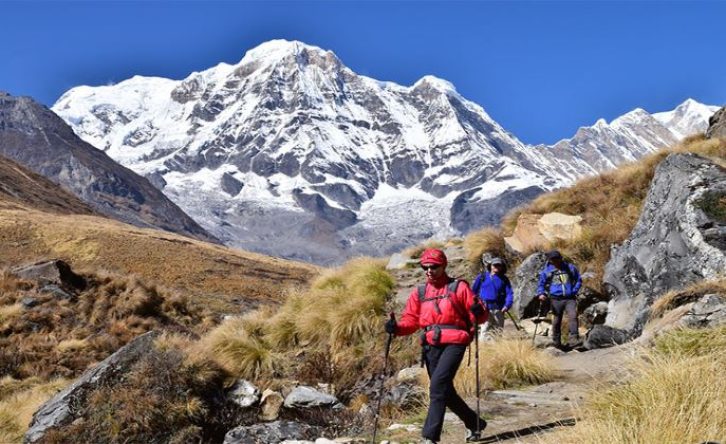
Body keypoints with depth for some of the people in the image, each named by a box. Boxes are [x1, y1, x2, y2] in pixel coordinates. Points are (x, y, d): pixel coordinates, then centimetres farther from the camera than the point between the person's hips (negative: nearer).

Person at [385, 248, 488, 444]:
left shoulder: (458, 287, 3)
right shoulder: (419, 292, 15)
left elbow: (479, 315, 2)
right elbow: (411, 320, 10)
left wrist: (478, 312, -21)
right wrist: (396, 328, -9)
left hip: (454, 342, -5)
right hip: (431, 345, 6)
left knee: (438, 385, -20)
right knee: (445, 391, 12)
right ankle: (474, 423, 35)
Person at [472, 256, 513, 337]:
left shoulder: (504, 279, 9)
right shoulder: (482, 277, 8)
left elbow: (509, 293, 2)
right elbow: (474, 290, 12)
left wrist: (507, 306, -13)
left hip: (498, 309, 2)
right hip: (484, 309, -2)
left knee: (499, 330, 7)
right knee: (485, 329, -11)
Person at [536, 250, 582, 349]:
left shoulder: (570, 268, 8)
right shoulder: (546, 271, 5)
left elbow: (579, 280, 18)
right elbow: (541, 284, 11)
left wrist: (574, 291, 5)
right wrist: (541, 294, -7)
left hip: (570, 298, 0)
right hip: (556, 299, 0)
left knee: (573, 316, -19)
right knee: (557, 320, 6)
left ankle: (573, 338, -22)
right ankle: (556, 342, 19)